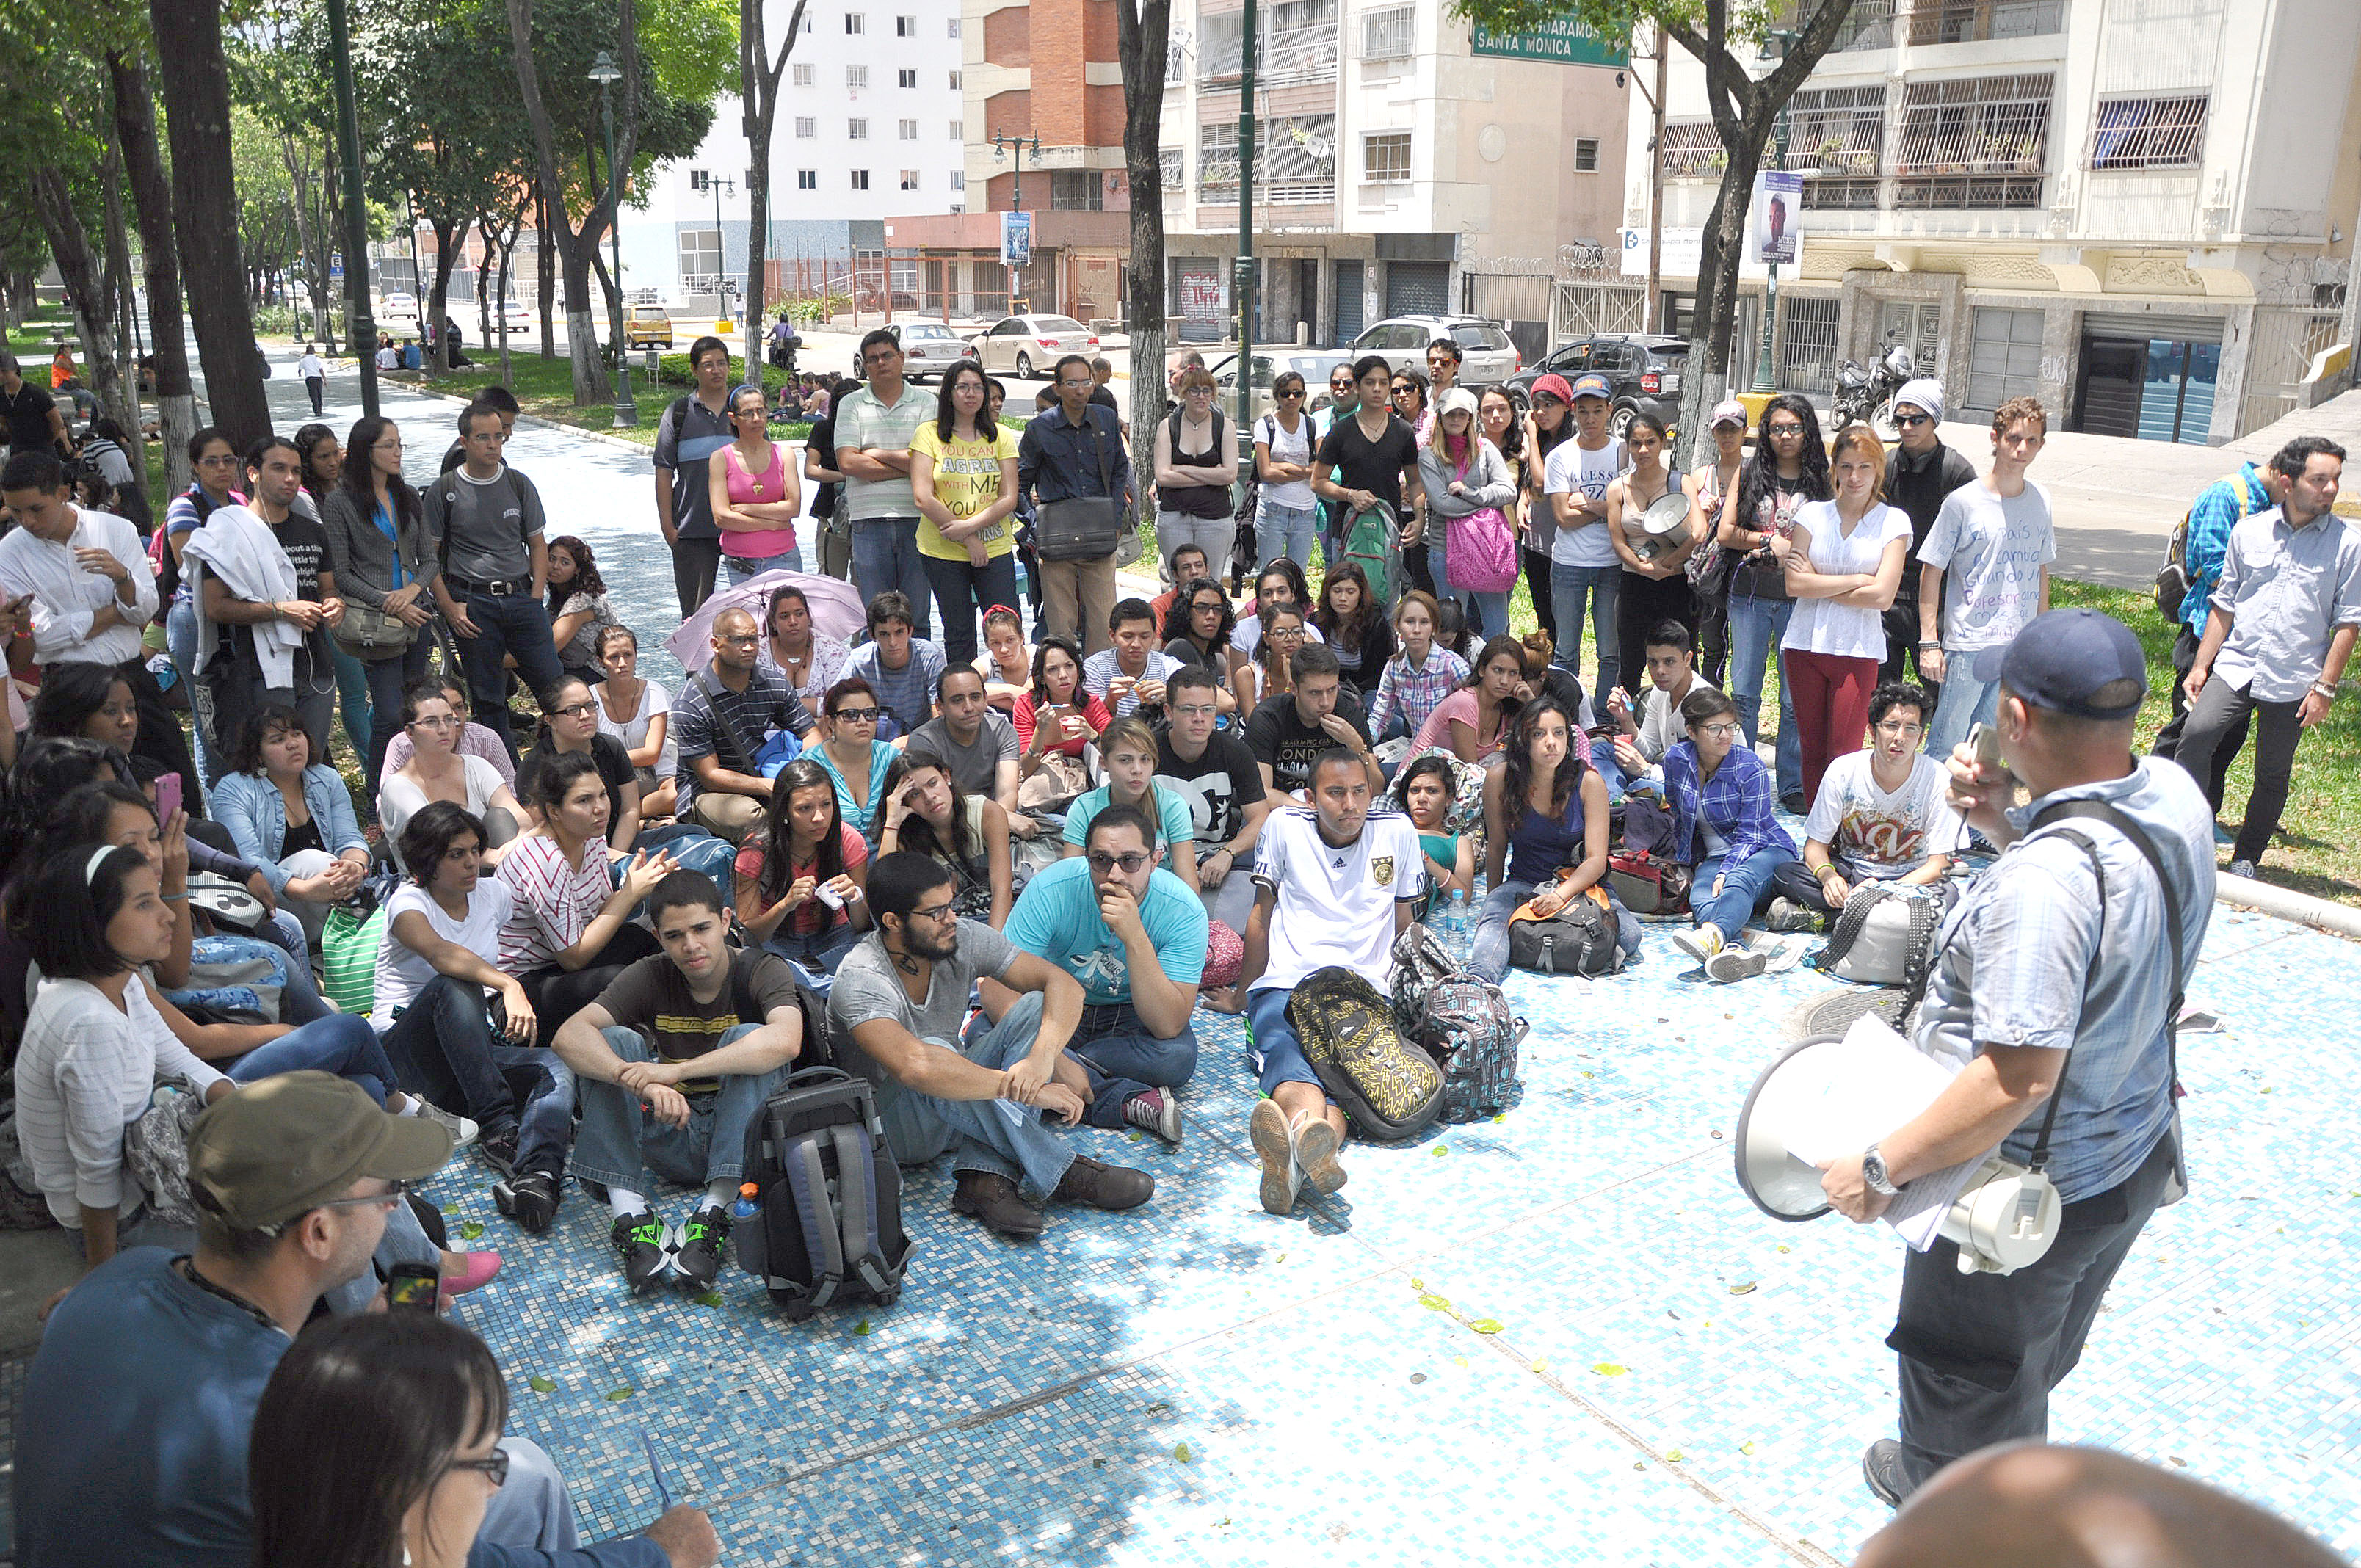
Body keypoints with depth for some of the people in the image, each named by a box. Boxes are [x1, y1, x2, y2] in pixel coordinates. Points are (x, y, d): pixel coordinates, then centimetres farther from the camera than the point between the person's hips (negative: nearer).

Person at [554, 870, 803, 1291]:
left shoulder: (762, 970, -10)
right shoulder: (651, 977, -2)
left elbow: (786, 1040, -33)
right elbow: (569, 1035, -19)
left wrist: (675, 1071, -40)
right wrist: (643, 1083, -39)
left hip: (741, 1142, -3)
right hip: (670, 1140, 3)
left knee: (749, 1037, -27)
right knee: (614, 1042, -17)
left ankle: (713, 1213, -34)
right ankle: (629, 1213, -27)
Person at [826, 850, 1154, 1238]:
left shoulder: (962, 939, -10)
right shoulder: (860, 981, -27)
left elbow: (1061, 981, -14)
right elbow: (915, 1067, -44)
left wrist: (1044, 1056, -34)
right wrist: (1027, 1088, -42)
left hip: (956, 1115, 6)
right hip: (891, 1126, -6)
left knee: (1035, 1014, -14)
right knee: (934, 1050, -36)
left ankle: (986, 1177, -29)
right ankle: (1061, 1174, -27)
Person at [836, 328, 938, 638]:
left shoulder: (926, 403, 7)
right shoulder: (851, 404, 8)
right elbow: (847, 463, -5)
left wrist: (877, 454, -4)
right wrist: (907, 466, -5)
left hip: (917, 520, 0)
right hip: (869, 521, 0)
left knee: (916, 618, 4)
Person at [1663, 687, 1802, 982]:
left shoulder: (1750, 767, -11)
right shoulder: (1676, 759, 0)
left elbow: (1749, 834, -14)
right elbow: (1677, 814, 18)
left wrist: (1726, 873, -28)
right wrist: (1682, 858, 23)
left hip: (1767, 850, -3)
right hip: (1714, 857, 4)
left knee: (1739, 880, -40)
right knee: (1702, 899, -33)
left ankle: (1712, 936, -72)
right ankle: (1732, 950, -65)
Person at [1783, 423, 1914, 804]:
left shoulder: (1893, 522, 2)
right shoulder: (1812, 514, 7)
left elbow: (1882, 596, -8)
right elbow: (1794, 585, -4)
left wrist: (1818, 584, -5)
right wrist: (1857, 580, -8)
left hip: (1857, 649, -2)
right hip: (1805, 644, 2)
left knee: (1843, 754, -5)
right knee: (1812, 750, 8)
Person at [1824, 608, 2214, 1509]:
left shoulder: (2044, 880, -38)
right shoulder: (2174, 797, -11)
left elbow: (2017, 1080, -38)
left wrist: (1881, 1170, -27)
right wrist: (2007, 824, -7)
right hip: (2136, 1156, 9)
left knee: (1968, 1385, 19)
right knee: (2028, 1364, 33)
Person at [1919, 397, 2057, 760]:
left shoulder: (2041, 501, 8)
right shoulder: (1963, 502, -8)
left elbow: (2040, 569, 18)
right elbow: (1932, 571, -5)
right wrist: (1929, 641, -10)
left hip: (2020, 648, 5)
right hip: (1968, 644, -5)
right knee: (1946, 747, -3)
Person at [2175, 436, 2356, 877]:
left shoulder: (2346, 543, -1)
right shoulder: (2249, 531, 6)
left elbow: (2347, 622, 0)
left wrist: (2325, 686, -5)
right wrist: (2200, 665, 8)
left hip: (2293, 681, -1)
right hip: (2235, 666, 1)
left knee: (2272, 776, 5)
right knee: (2197, 732, -21)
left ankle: (2245, 859, 20)